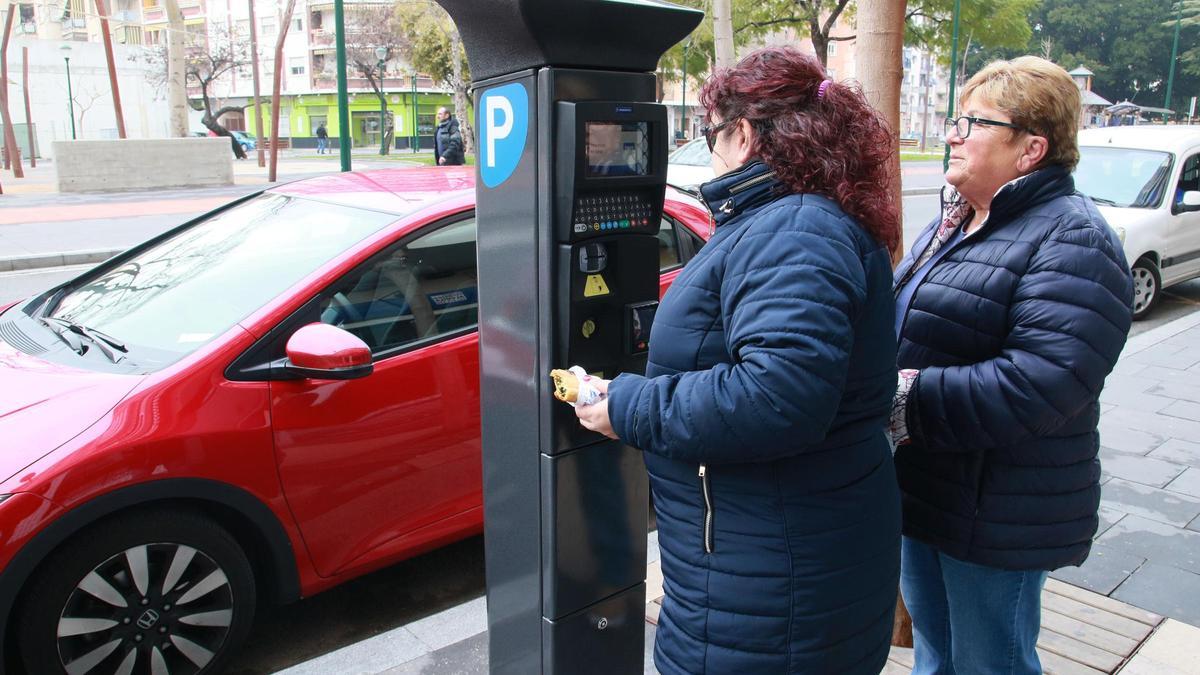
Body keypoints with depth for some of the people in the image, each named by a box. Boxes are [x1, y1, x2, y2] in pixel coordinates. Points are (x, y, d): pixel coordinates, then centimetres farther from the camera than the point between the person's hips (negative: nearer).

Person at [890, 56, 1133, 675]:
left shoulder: (1072, 241, -19)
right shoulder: (957, 220, 10)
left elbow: (1034, 387, -31)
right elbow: (908, 327, 20)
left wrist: (903, 399, -27)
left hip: (997, 515, -8)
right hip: (922, 490, 8)